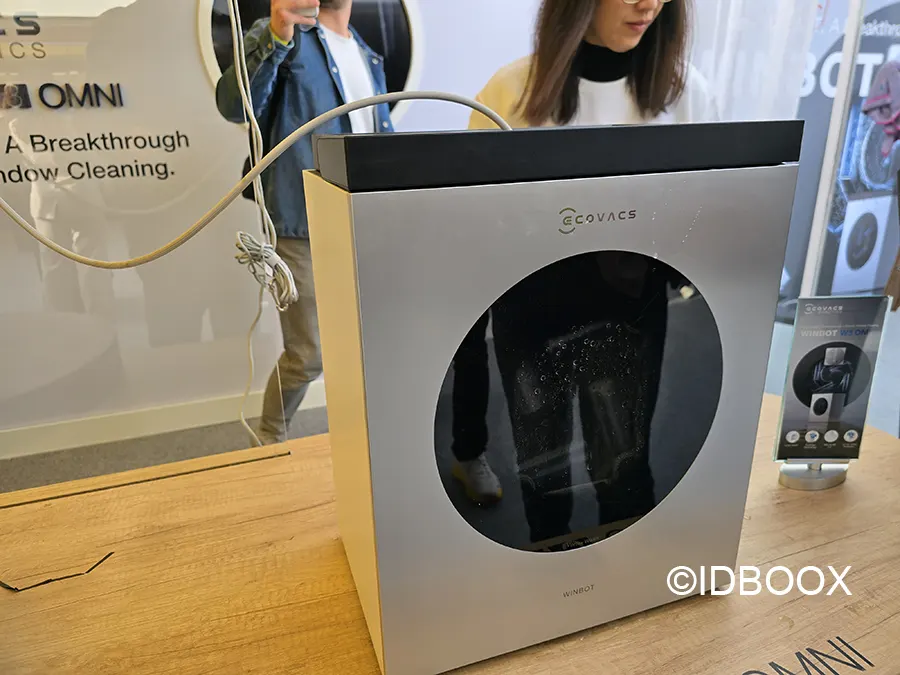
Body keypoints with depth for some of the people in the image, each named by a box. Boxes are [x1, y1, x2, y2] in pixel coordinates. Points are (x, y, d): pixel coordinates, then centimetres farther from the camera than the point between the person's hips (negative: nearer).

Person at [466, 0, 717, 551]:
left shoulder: (684, 91, -2)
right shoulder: (512, 91, -7)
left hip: (629, 320, 1)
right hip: (531, 319, 0)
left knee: (621, 467, 13)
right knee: (541, 468, 17)